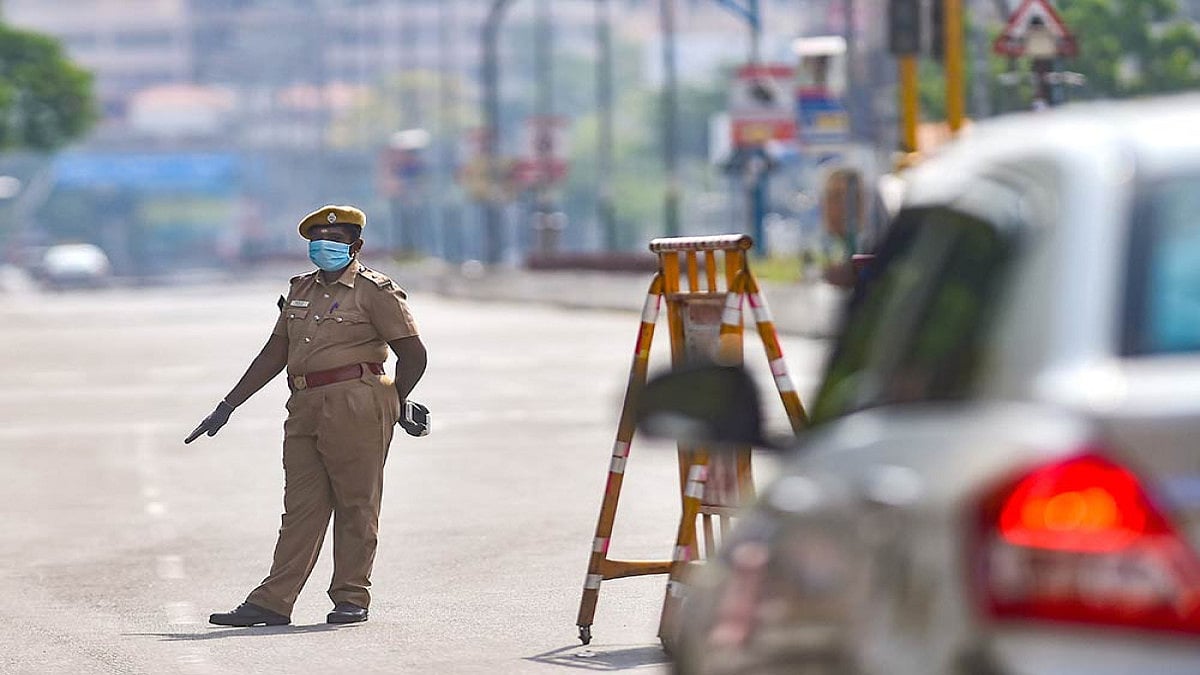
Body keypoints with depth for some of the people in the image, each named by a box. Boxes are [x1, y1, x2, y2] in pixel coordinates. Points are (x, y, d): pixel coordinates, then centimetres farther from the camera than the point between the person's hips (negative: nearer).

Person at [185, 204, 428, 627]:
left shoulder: (375, 292, 1)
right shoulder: (301, 291, 20)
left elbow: (413, 355, 1)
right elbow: (274, 354, 20)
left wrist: (396, 405, 1)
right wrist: (229, 404, 16)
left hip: (356, 402, -6)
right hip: (305, 408, 6)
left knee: (356, 504, -2)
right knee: (301, 505, 4)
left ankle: (352, 597, 5)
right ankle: (273, 602, 0)